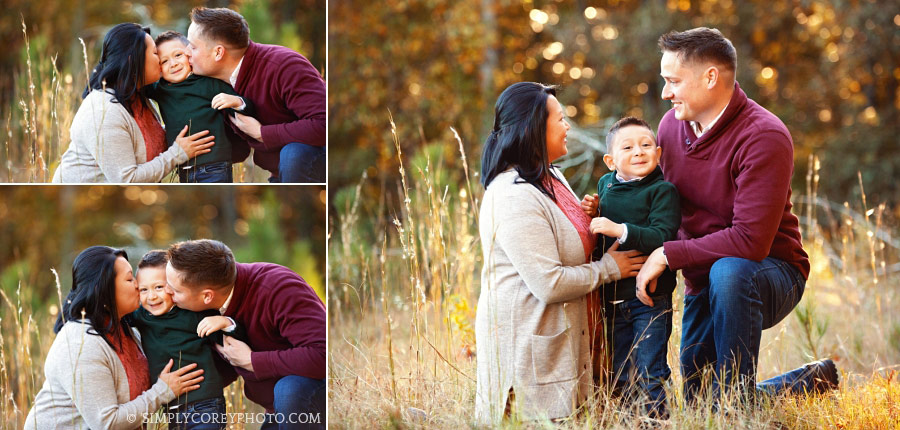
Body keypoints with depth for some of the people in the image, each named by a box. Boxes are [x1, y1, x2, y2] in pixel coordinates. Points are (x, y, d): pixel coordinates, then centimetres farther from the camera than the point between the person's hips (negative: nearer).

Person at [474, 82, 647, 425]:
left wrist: (591, 218, 7)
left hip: (559, 337, 10)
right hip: (525, 342, -10)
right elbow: (549, 284, -24)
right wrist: (608, 269, -9)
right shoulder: (515, 199, -21)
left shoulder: (550, 178, 12)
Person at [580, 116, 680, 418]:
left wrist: (619, 230, -31)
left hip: (651, 299, -6)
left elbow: (662, 237, -24)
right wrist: (593, 214, 0)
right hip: (613, 297, 6)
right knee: (620, 376, 14)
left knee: (649, 374, -5)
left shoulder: (662, 191, -10)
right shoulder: (605, 185, 8)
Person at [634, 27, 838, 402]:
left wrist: (668, 255, -25)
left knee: (728, 271, -42)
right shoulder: (671, 125, 0)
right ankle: (810, 382, 27)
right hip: (703, 282, 7)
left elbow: (751, 241, -31)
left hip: (772, 274, -7)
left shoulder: (764, 138, -24)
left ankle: (736, 395, -28)